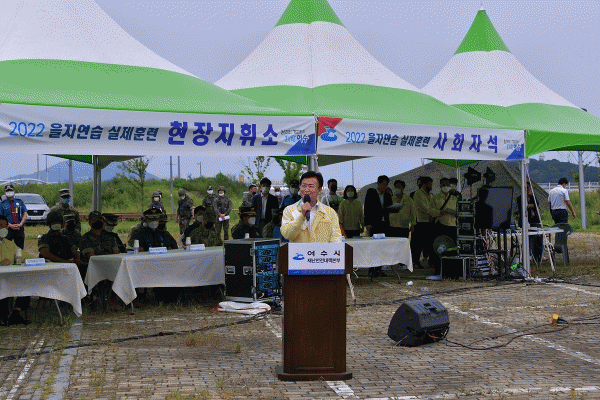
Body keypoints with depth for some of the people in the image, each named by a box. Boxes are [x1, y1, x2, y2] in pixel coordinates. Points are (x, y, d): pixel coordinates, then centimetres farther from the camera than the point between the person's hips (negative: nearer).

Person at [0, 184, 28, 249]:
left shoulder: (20, 202, 12)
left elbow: (25, 214, 8)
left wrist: (20, 224, -8)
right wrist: (10, 225, -13)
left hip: (19, 228, 2)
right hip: (8, 229, -2)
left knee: (20, 248, 2)